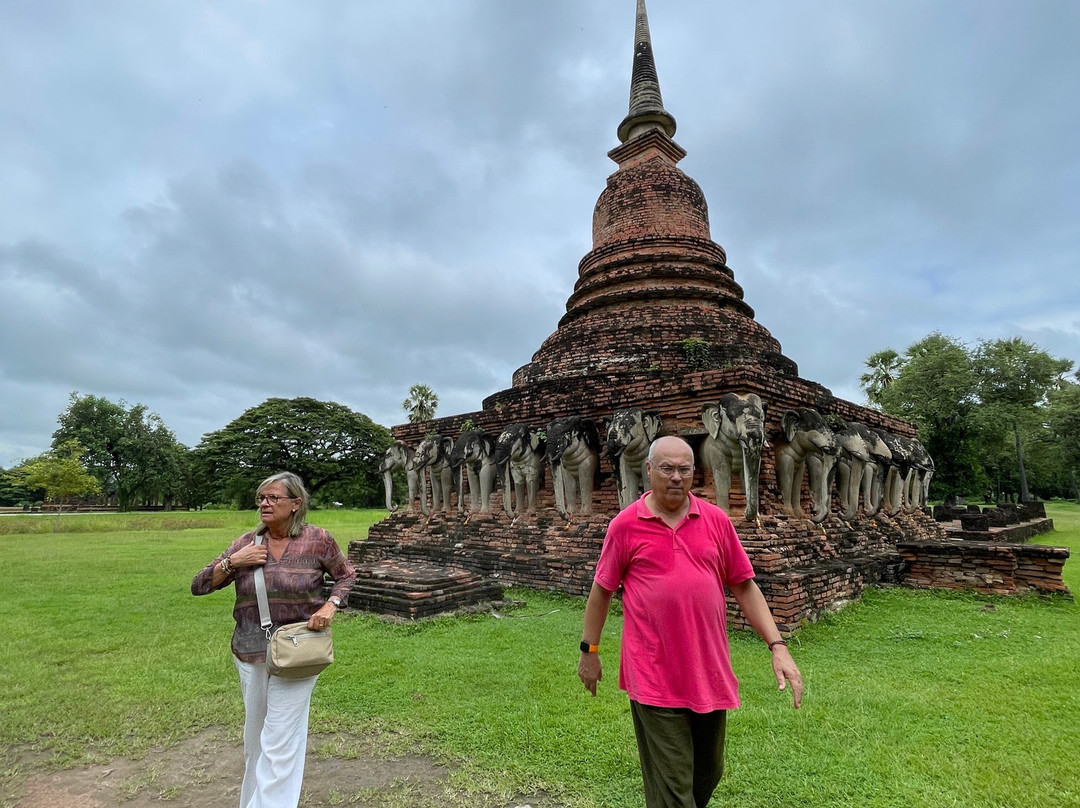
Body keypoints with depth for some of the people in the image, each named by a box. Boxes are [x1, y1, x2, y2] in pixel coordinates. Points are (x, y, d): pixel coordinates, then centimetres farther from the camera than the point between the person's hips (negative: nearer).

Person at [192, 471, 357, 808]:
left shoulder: (317, 540, -11)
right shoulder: (247, 542, -2)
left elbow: (346, 576, 3)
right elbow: (199, 586, 1)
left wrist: (330, 606, -13)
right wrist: (232, 561, -15)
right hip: (250, 653, 4)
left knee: (280, 743, -1)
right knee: (255, 735, 22)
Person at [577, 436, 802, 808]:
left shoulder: (716, 520, 2)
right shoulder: (625, 525, -6)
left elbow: (744, 586, 6)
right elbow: (602, 590, 2)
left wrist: (777, 645, -2)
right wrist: (589, 651, 7)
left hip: (710, 673, 4)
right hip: (654, 678, -4)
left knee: (708, 774, 22)